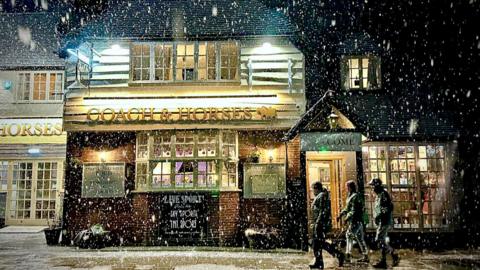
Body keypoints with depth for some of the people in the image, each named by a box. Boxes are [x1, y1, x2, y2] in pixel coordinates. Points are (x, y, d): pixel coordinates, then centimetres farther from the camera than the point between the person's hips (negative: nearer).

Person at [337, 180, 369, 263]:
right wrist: (340, 215, 13)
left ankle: (347, 256, -6)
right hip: (356, 221, 10)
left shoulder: (355, 196, -14)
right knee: (360, 238, 12)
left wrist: (347, 218, -21)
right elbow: (347, 208, 22)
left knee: (349, 236, -9)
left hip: (356, 220, -10)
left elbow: (354, 210, -20)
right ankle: (365, 257, 17)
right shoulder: (350, 196, 16)